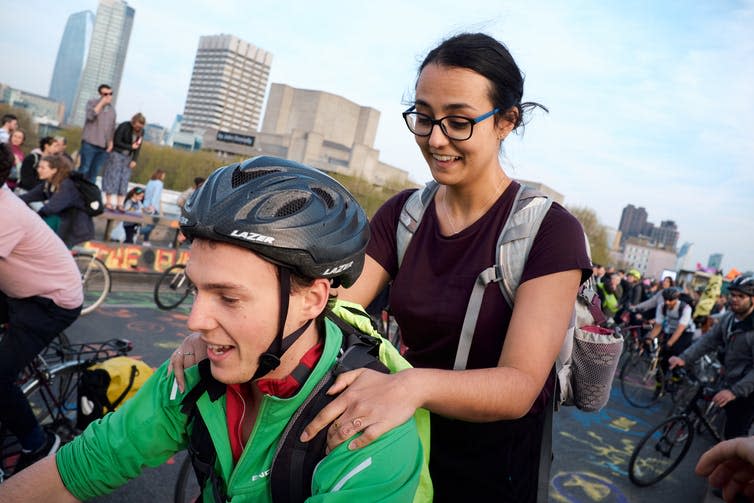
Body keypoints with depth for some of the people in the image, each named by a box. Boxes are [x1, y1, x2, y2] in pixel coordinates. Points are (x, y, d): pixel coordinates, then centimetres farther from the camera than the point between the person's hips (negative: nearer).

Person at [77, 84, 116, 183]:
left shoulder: (112, 109, 16)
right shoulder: (92, 102, 3)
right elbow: (90, 116, -16)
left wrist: (111, 142, 10)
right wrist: (102, 103, -12)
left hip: (104, 146, 4)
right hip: (90, 143, -4)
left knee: (94, 172, 5)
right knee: (84, 170, -5)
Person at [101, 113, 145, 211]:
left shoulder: (141, 132, 0)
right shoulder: (124, 126, -15)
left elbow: (138, 147, 4)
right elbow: (117, 142, -14)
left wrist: (134, 160, -4)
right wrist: (130, 147, -15)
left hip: (128, 157, 5)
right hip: (116, 154, -5)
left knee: (124, 180, 1)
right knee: (112, 177, -6)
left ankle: (120, 204, 3)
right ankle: (108, 202, -3)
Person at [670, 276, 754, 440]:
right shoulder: (728, 318, -2)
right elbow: (708, 340, -5)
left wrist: (734, 391, -38)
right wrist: (684, 357, -19)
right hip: (729, 384, 7)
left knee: (734, 436, 0)